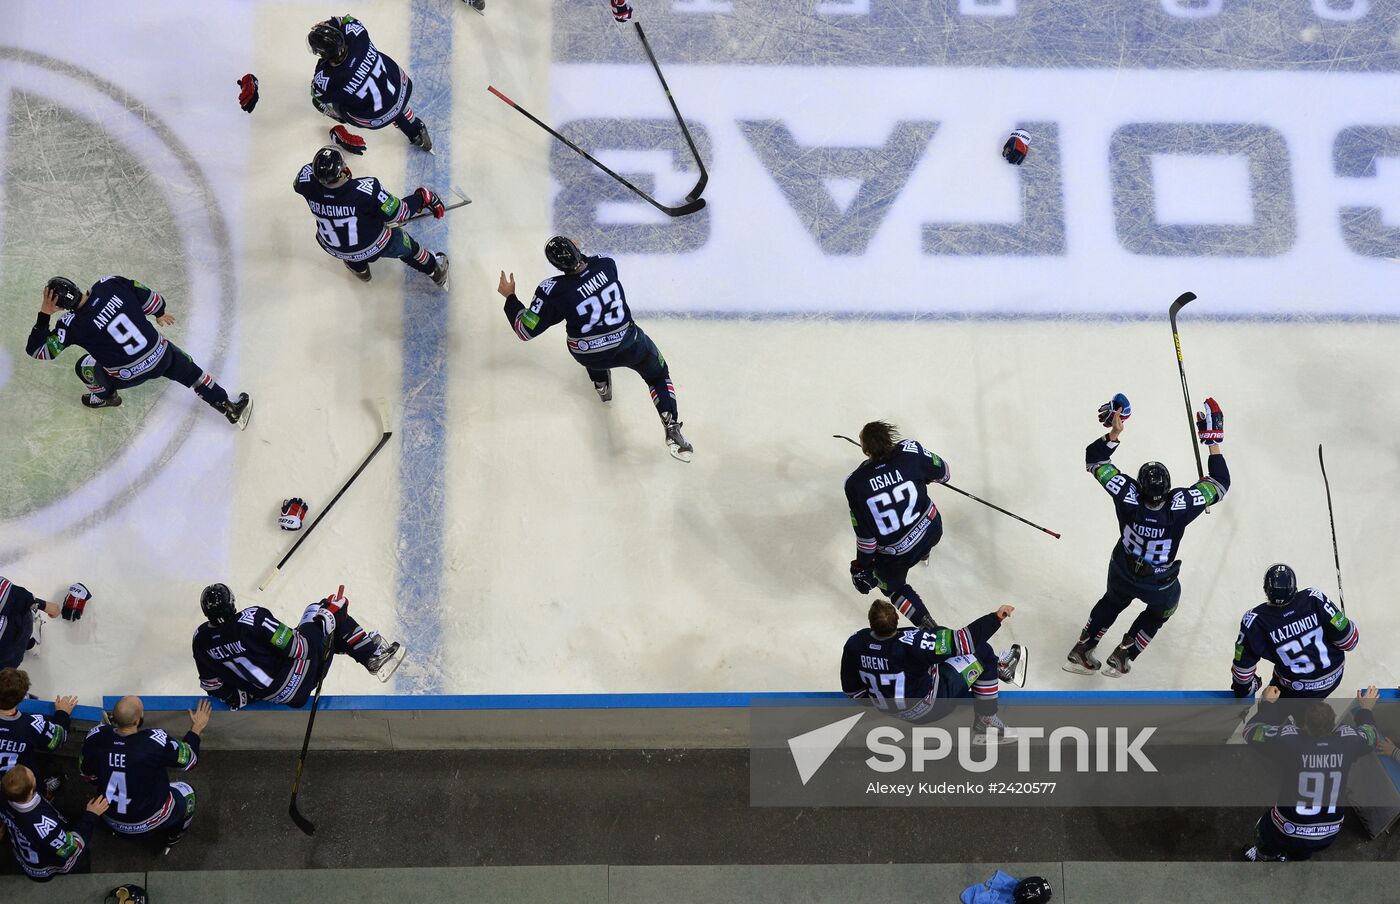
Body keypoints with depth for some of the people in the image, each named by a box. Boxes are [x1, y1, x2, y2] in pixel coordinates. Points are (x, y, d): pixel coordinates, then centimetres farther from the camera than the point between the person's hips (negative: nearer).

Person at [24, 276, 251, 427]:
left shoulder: (73, 323, -20)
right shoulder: (110, 284, -14)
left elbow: (38, 351, -12)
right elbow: (148, 296, 1)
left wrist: (44, 314, -14)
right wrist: (160, 313, 21)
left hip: (128, 376, -3)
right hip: (161, 356, 3)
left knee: (83, 367, 20)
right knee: (190, 371, 29)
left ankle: (105, 396, 46)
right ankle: (230, 409, 33)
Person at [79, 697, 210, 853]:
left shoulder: (96, 736, -21)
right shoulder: (155, 741, -32)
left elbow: (86, 774, -2)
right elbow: (189, 761, -14)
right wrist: (196, 728, 0)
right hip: (147, 821, -4)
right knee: (186, 793, 23)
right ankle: (171, 839, 39)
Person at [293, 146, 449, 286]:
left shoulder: (307, 180, -31)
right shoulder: (367, 190, -41)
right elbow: (398, 215, -29)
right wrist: (422, 197, -15)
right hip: (374, 247, -3)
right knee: (403, 244, 27)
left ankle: (359, 268, 61)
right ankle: (435, 269, 54)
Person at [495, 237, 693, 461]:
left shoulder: (553, 291, -24)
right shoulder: (606, 264, -16)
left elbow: (526, 331, -14)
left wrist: (509, 296, -4)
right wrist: (579, 253, 18)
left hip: (587, 355, 0)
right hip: (627, 346, 0)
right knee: (657, 374, 21)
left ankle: (601, 385, 55)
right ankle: (672, 432, 1)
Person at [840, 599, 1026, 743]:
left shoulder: (854, 643, -19)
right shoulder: (911, 642, -36)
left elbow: (851, 689, -4)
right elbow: (963, 642, -31)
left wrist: (875, 696, 15)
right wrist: (995, 618, -21)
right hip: (928, 709, -7)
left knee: (940, 634, 19)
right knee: (982, 654, -1)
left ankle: (999, 667, 33)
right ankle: (986, 719, 13)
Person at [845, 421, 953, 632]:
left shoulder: (855, 484, -25)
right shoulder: (910, 452, -22)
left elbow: (865, 534, -16)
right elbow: (943, 473, -2)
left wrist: (863, 565, 1)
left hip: (895, 553, -3)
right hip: (931, 531, 3)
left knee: (892, 584, 30)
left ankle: (928, 626, 21)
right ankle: (924, 552, 69)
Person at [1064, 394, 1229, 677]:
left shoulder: (1128, 497, -33)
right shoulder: (1179, 505, -37)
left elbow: (1094, 461, -20)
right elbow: (1219, 484, -22)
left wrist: (1113, 433, -23)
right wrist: (1214, 443, -21)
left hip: (1122, 572, 2)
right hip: (1159, 585, -2)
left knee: (1113, 601, 35)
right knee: (1161, 609, 33)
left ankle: (1080, 652, 41)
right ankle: (1121, 657, 35)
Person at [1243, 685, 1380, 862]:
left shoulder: (1287, 739, -26)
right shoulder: (1349, 739, -18)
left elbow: (1252, 731, -7)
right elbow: (1371, 735, 7)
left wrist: (1267, 703, 9)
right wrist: (1365, 709, 26)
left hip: (1287, 832, -2)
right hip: (1328, 834, 2)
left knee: (1265, 828, 32)